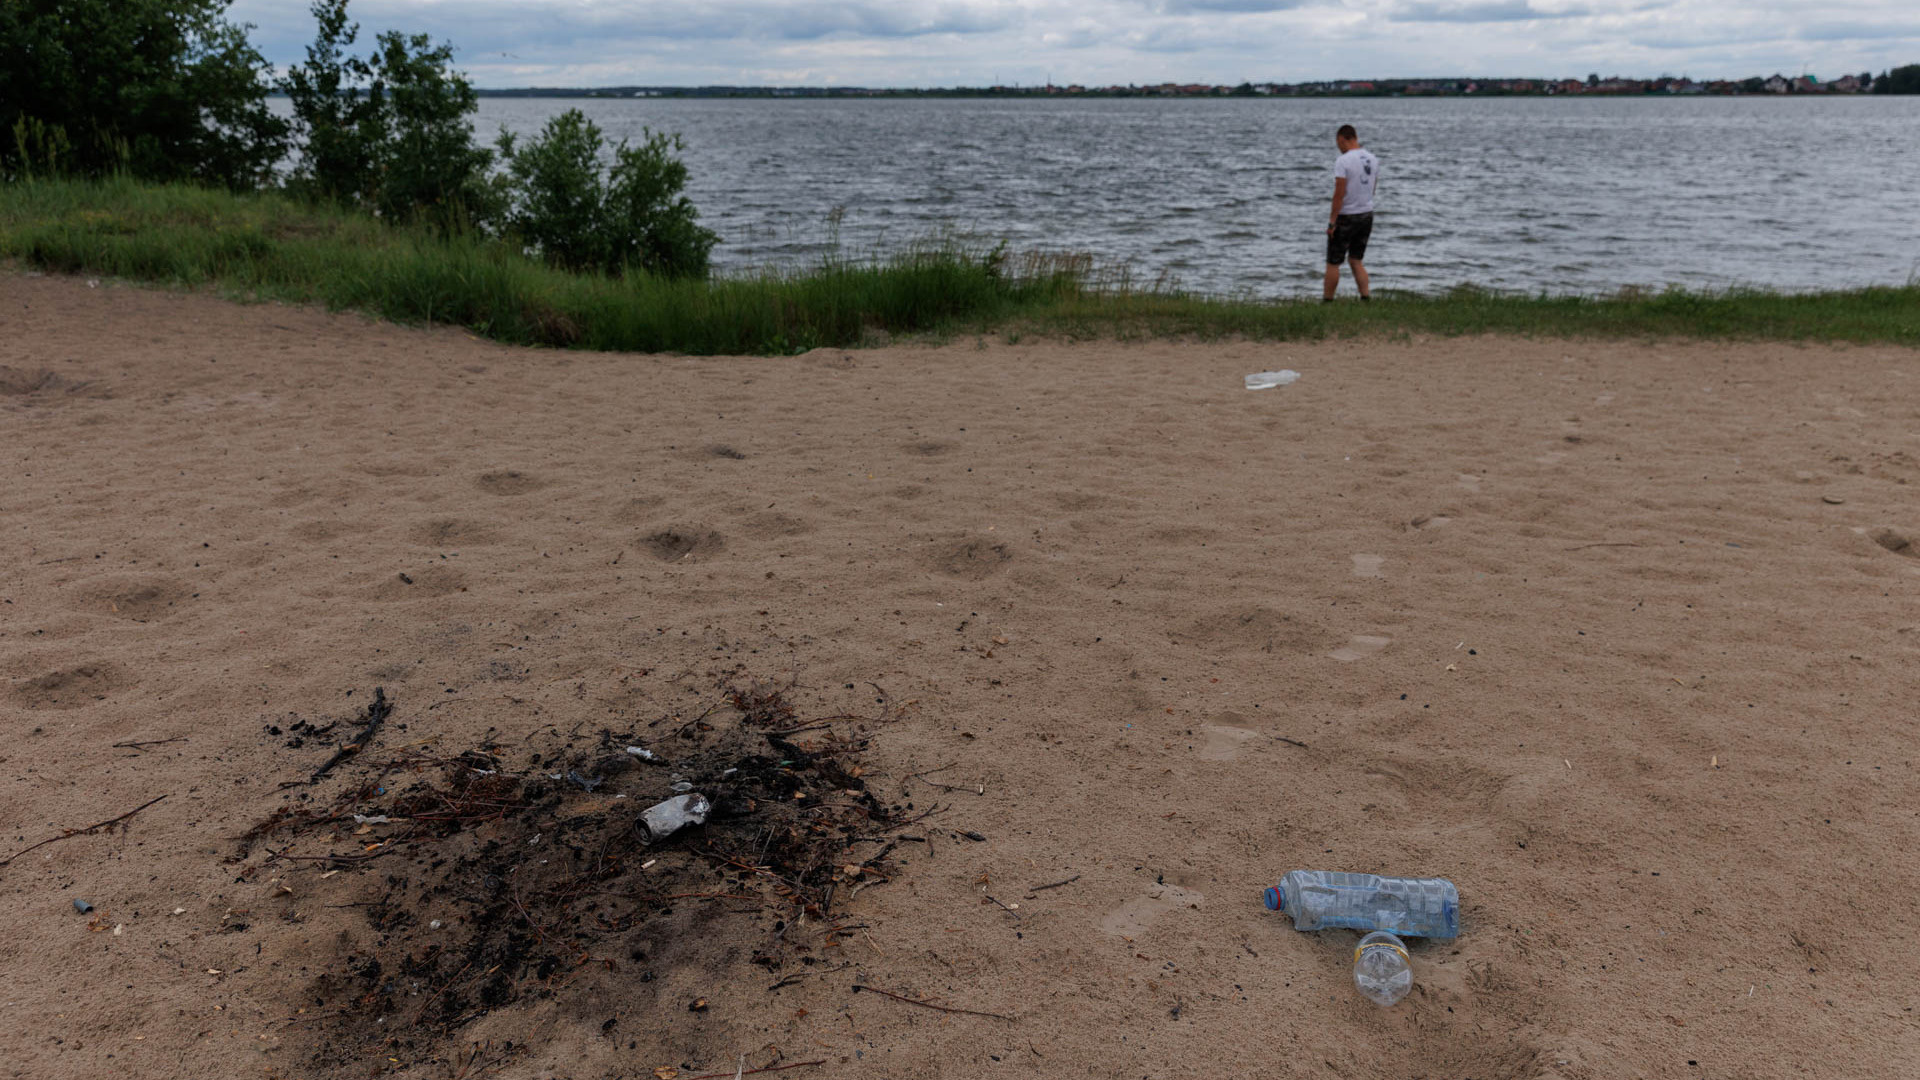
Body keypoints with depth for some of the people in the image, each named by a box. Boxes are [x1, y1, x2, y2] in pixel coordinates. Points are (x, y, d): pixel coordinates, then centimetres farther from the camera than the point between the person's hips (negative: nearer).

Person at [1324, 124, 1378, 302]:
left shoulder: (1343, 161, -17)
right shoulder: (1372, 159, 7)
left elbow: (1339, 194, -21)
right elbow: (1372, 188, 15)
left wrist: (1332, 221, -17)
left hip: (1346, 217, -7)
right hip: (1367, 214, 7)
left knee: (1333, 262, 5)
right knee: (1356, 260, 14)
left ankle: (1327, 301, 11)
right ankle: (1366, 297, 4)